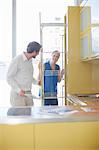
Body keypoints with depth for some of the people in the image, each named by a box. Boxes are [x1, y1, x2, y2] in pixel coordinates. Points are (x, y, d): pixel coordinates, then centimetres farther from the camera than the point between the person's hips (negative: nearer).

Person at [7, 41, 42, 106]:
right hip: (18, 94, -7)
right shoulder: (17, 60, -12)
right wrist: (18, 90, -20)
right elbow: (9, 77, -12)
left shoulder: (30, 61, 11)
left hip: (28, 94, 7)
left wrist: (36, 82, 19)